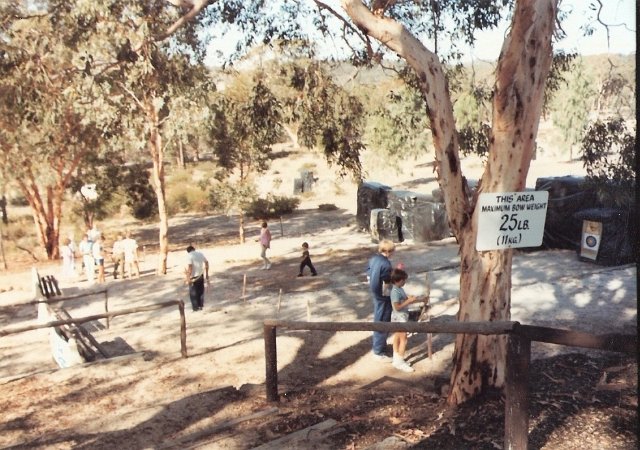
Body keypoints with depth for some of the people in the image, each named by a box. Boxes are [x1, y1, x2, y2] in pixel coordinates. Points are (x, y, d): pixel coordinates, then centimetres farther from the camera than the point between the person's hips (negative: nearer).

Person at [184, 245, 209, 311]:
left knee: (193, 293, 9)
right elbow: (206, 263, 11)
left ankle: (196, 307, 16)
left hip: (193, 277, -6)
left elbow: (190, 268, -24)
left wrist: (188, 278, -18)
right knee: (201, 291, 20)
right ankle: (201, 305, 29)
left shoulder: (189, 256, -15)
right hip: (200, 275, 6)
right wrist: (206, 274, 20)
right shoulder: (200, 254, 5)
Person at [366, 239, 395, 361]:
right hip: (383, 296, -9)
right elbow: (387, 284, -23)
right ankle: (378, 352, 10)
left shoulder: (373, 259, 2)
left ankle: (377, 345, 36)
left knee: (378, 320, 22)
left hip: (375, 293, 9)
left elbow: (369, 275, 10)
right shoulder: (385, 264, -25)